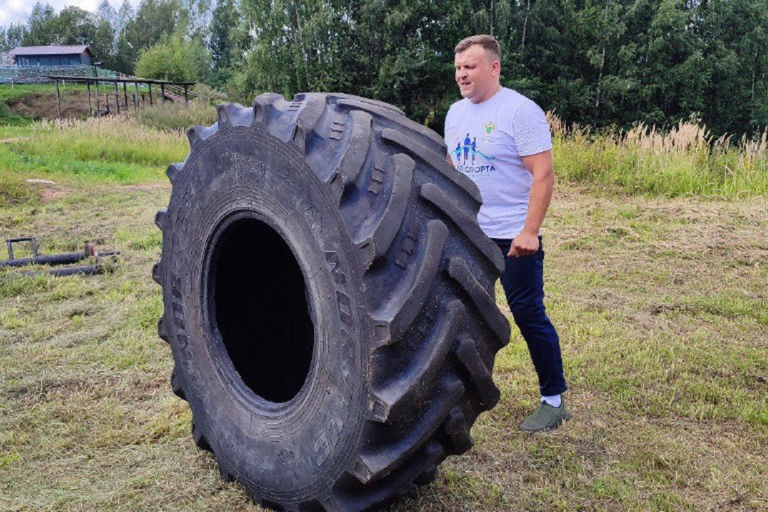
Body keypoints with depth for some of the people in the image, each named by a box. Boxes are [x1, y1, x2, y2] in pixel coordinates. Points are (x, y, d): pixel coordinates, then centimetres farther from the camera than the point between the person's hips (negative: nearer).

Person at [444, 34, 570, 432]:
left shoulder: (520, 111, -12)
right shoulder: (456, 113, 10)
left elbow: (543, 174, -16)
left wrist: (530, 231, -22)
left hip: (513, 237, -7)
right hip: (468, 235, 7)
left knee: (529, 315, -1)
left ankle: (554, 399, 14)